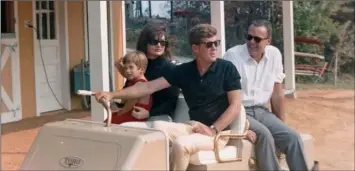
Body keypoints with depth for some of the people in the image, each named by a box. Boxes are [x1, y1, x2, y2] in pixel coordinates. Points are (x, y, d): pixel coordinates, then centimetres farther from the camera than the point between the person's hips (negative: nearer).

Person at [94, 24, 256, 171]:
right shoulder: (184, 71, 4)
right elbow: (149, 87, 0)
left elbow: (235, 106, -7)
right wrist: (113, 94, -9)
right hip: (193, 126, 4)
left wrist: (213, 130, -19)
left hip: (219, 132, -4)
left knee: (181, 144, -31)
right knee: (156, 127, -22)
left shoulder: (227, 69, -5)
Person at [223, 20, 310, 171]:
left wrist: (281, 125, 8)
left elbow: (277, 94, 7)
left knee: (293, 137, -15)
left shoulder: (274, 55, 2)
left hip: (262, 111, 5)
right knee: (264, 134, -30)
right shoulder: (233, 55, -11)